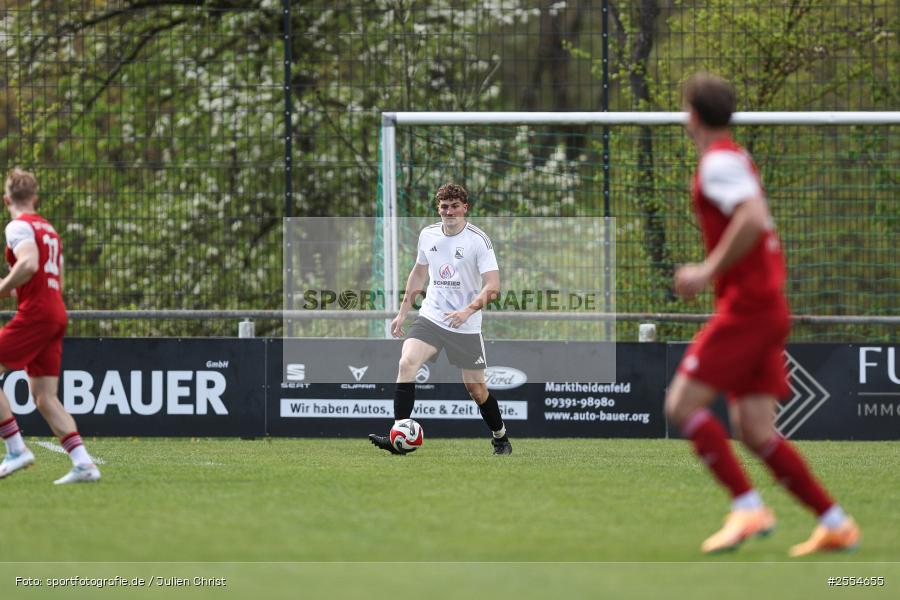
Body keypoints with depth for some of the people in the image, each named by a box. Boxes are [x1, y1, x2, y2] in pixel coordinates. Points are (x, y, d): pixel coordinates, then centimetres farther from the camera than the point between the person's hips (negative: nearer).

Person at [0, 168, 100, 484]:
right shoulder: (49, 229, 21)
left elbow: (29, 265, -24)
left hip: (35, 314, -8)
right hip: (57, 314, 8)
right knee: (45, 398, 7)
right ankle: (83, 463, -2)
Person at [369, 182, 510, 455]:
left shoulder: (479, 240, -11)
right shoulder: (428, 235, 5)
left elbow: (492, 287, -16)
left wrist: (468, 310, -31)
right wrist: (402, 312, 20)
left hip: (466, 327, -3)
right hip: (430, 317, 3)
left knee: (476, 388, 3)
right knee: (407, 363, -21)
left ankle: (500, 438, 29)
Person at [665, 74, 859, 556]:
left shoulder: (719, 162, -11)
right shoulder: (736, 160, 19)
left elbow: (752, 219, -27)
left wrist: (709, 272, -22)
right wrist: (709, 273, 23)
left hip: (746, 307, -9)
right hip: (766, 307, 9)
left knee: (682, 405, -11)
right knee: (754, 431, 6)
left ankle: (747, 507, -17)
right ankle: (835, 524, 4)